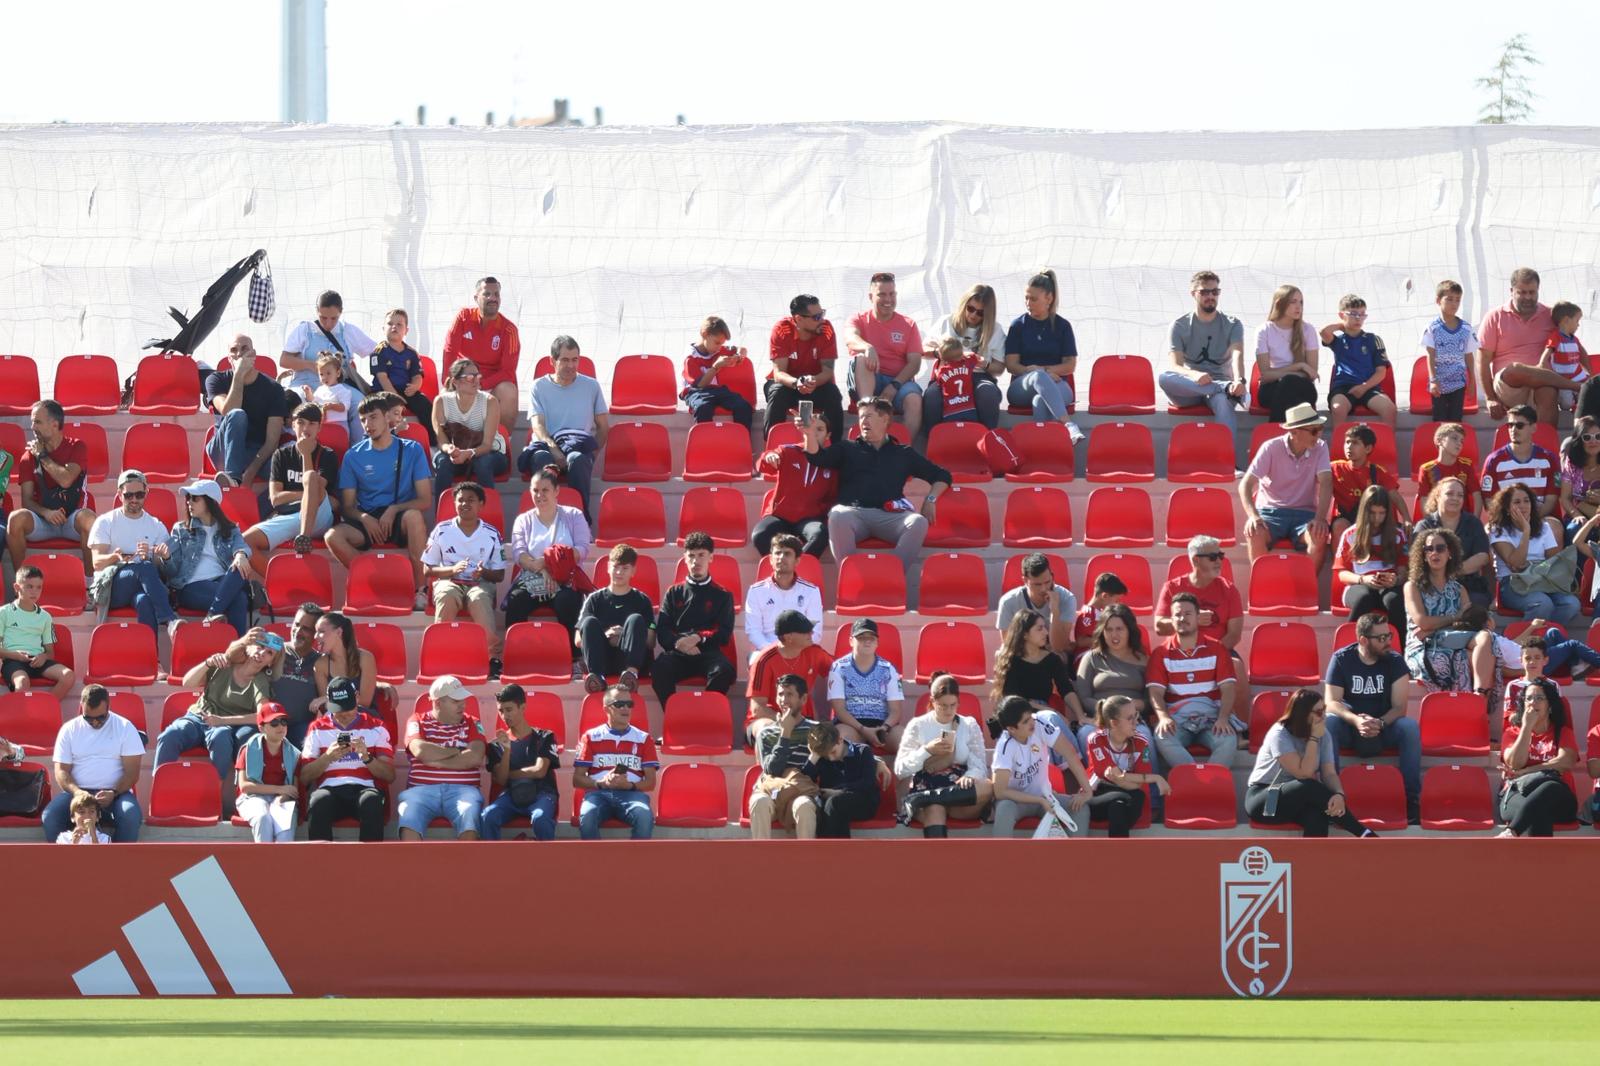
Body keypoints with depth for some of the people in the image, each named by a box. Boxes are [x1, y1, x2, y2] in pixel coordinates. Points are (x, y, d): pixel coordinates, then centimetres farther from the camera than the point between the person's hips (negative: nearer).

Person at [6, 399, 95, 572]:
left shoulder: (77, 448, 1)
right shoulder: (28, 457, 6)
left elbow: (66, 480, -17)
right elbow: (27, 500, 1)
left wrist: (42, 456, -6)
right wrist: (46, 513, -20)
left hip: (71, 518, -2)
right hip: (42, 518, 2)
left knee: (88, 518, -37)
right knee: (16, 518, -31)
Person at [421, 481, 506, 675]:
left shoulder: (491, 534, 7)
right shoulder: (442, 531, 6)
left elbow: (499, 575, 10)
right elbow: (427, 570, 7)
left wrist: (483, 573, -13)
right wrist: (452, 569, -11)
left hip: (481, 583, 0)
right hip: (449, 581, 0)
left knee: (479, 598, -38)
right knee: (446, 596, -38)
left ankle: (494, 658, -39)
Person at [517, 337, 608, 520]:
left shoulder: (591, 386, 17)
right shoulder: (540, 387, 14)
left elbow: (603, 426, 18)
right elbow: (537, 424, 1)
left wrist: (593, 452, -2)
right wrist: (553, 448, -19)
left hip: (580, 447, 0)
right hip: (546, 445, 0)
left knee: (578, 459, -39)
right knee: (541, 458, -39)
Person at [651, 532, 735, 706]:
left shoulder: (722, 595, 20)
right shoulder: (674, 593, 22)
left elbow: (724, 634, 9)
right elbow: (662, 631, 12)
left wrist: (699, 638, -10)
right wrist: (678, 642, -11)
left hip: (708, 651, -1)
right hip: (678, 653, 1)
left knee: (724, 671, -36)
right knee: (659, 670, -34)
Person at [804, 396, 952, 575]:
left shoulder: (904, 453, 26)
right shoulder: (847, 449, 26)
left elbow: (942, 476, 28)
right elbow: (817, 457, 10)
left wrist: (930, 500, 9)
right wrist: (810, 432, -9)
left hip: (889, 516, 0)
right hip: (855, 512, 0)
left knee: (919, 522, -33)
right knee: (837, 515, -38)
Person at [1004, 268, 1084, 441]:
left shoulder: (1062, 326, 10)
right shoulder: (1018, 325, 11)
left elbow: (1070, 365, 5)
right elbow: (1011, 365, 3)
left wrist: (1044, 369, -11)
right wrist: (1038, 372, -14)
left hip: (1057, 385, 0)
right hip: (1022, 387, 0)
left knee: (1040, 402, -38)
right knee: (1039, 377, -39)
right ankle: (1069, 425, -58)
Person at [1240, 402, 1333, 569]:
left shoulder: (1320, 448, -1)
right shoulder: (1271, 448, -9)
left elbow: (1325, 484, -11)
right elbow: (1245, 485, -12)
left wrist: (1320, 518, -29)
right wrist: (1253, 516, -30)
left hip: (1304, 513, 1)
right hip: (1271, 510, -1)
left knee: (1319, 536, -33)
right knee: (1254, 533, -35)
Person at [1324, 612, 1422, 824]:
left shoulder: (1394, 661, -4)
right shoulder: (1342, 659, -6)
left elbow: (1399, 707, -9)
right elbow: (1331, 702, -14)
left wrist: (1380, 723, -31)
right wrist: (1356, 721, -33)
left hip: (1384, 726, 1)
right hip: (1350, 726, -1)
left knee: (1410, 726, -30)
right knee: (1328, 722, -34)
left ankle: (1412, 799, -27)